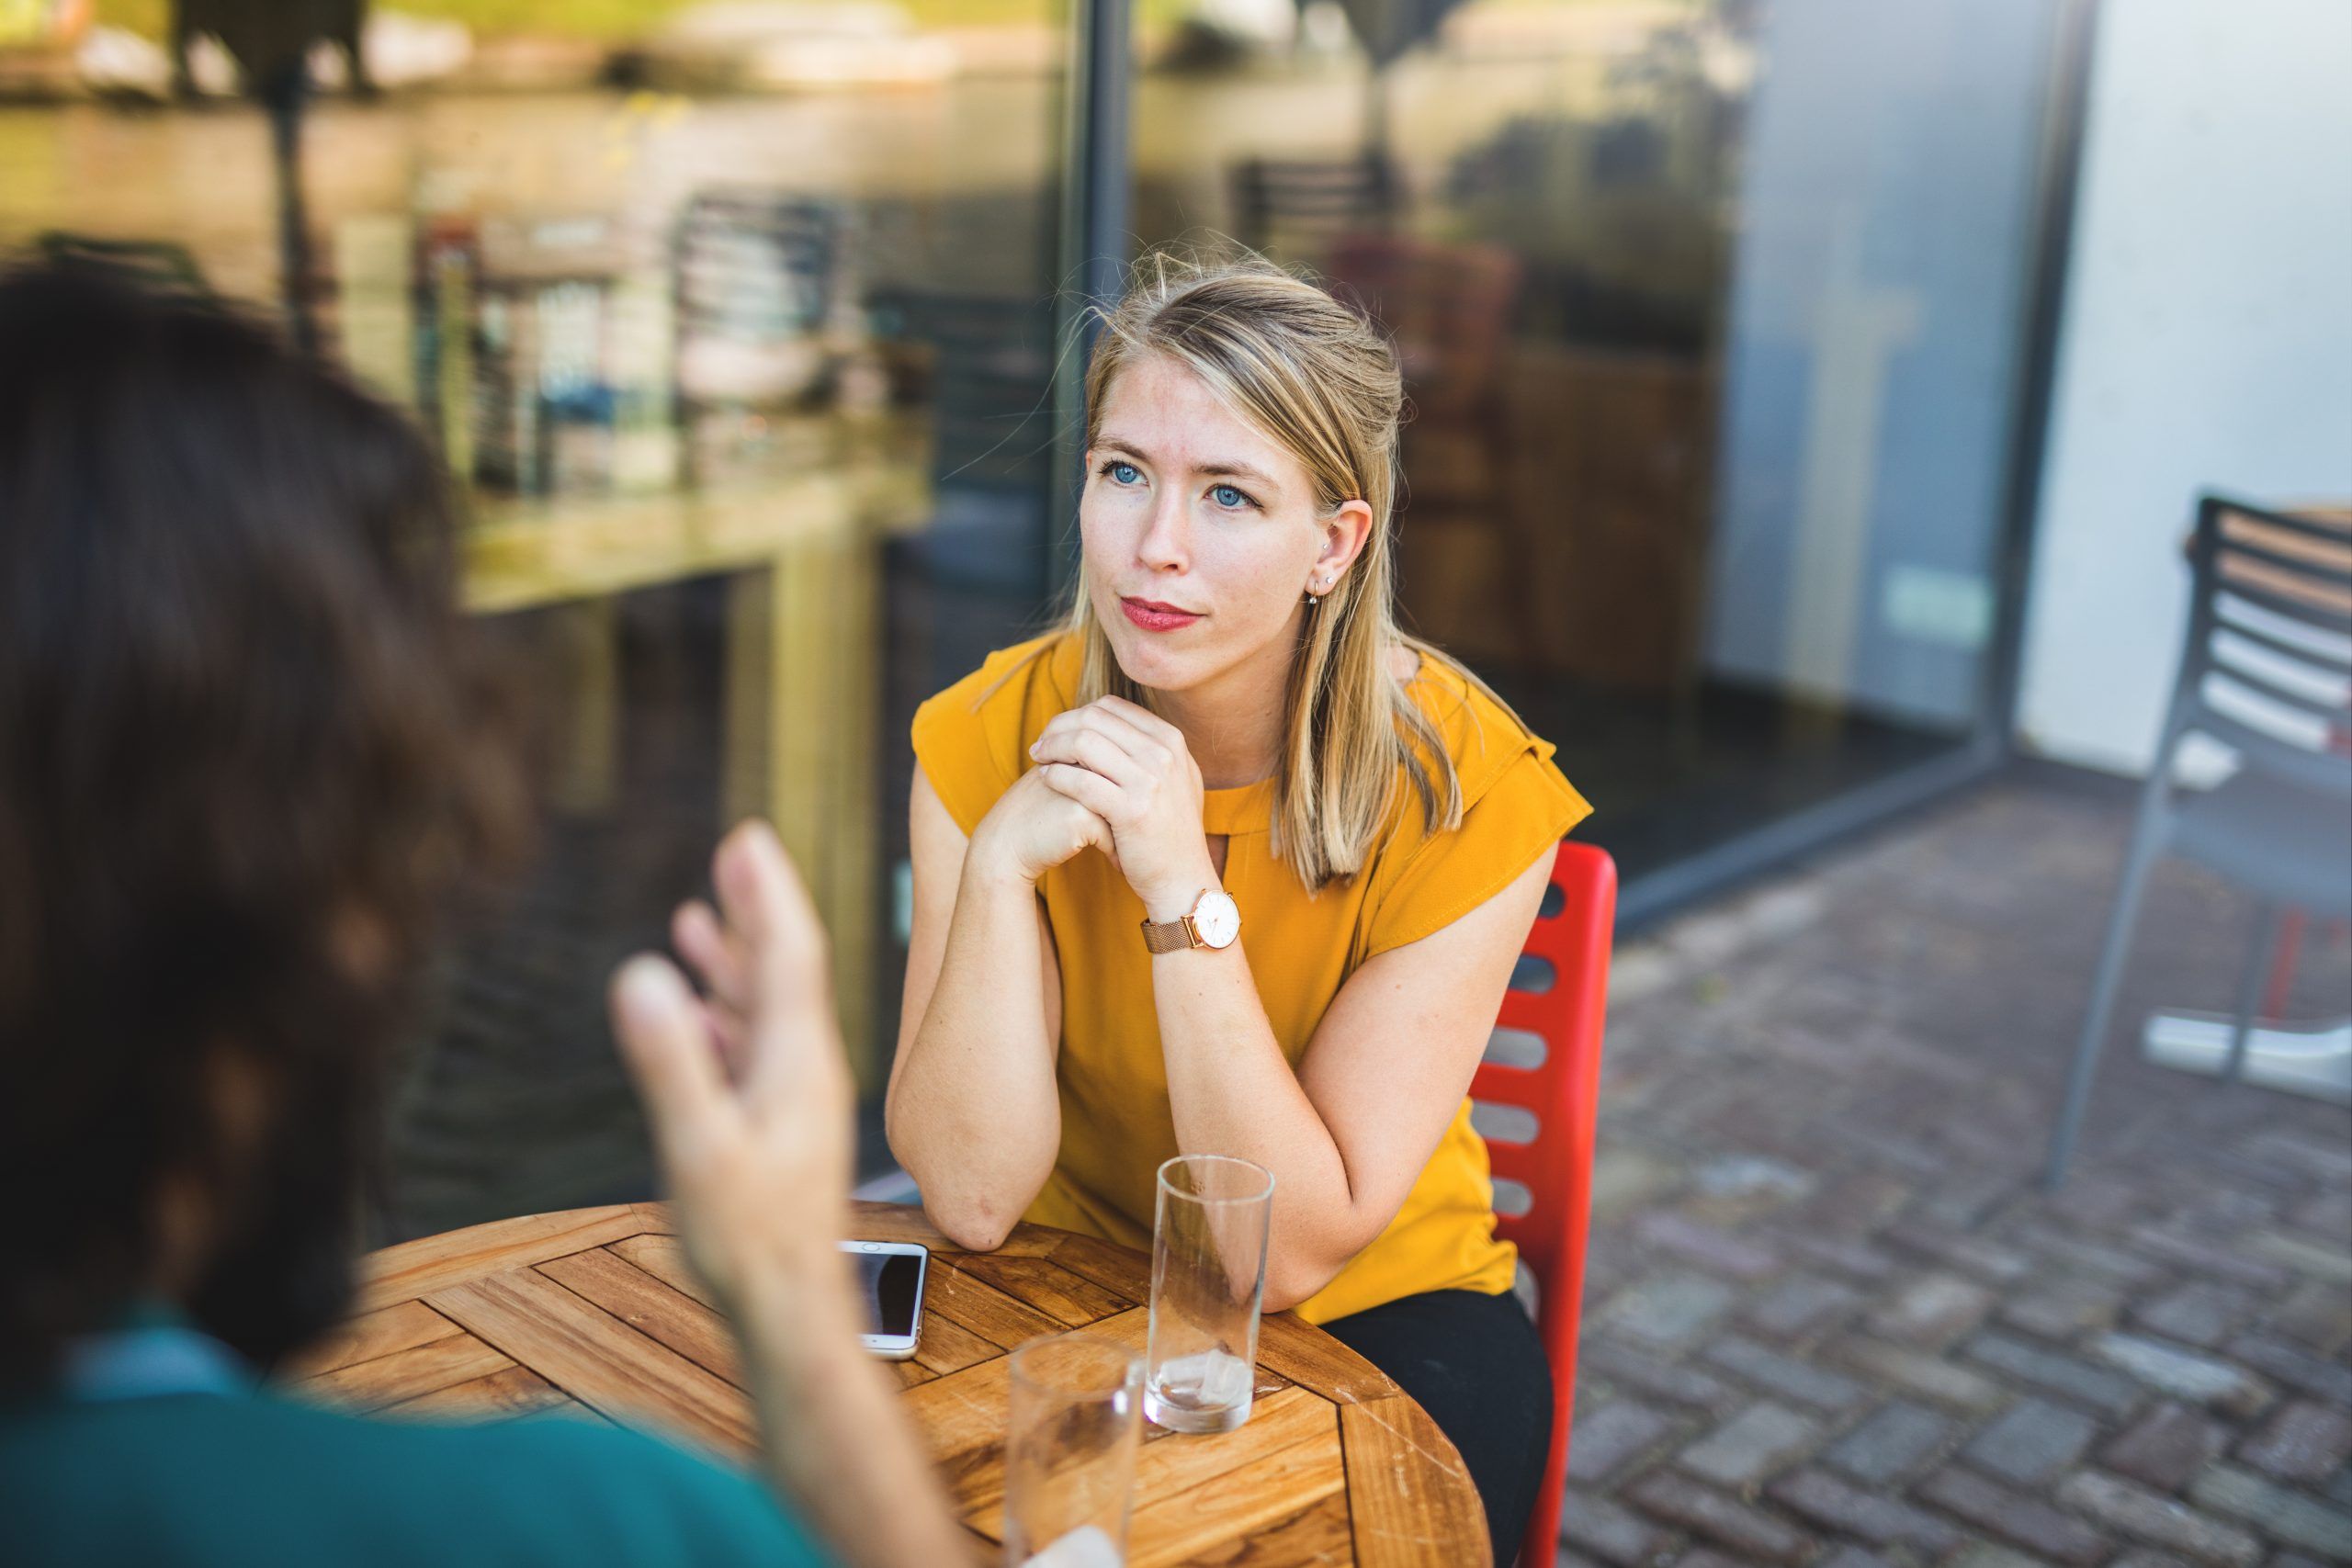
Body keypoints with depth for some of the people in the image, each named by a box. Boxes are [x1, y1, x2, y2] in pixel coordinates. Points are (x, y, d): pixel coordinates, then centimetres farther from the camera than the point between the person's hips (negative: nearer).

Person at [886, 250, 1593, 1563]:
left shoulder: (1462, 785, -21)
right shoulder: (990, 738, -15)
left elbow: (1294, 1247, -21)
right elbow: (972, 1197, -17)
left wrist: (1182, 890, -31)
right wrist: (1001, 863, -29)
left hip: (1372, 1309, -1)